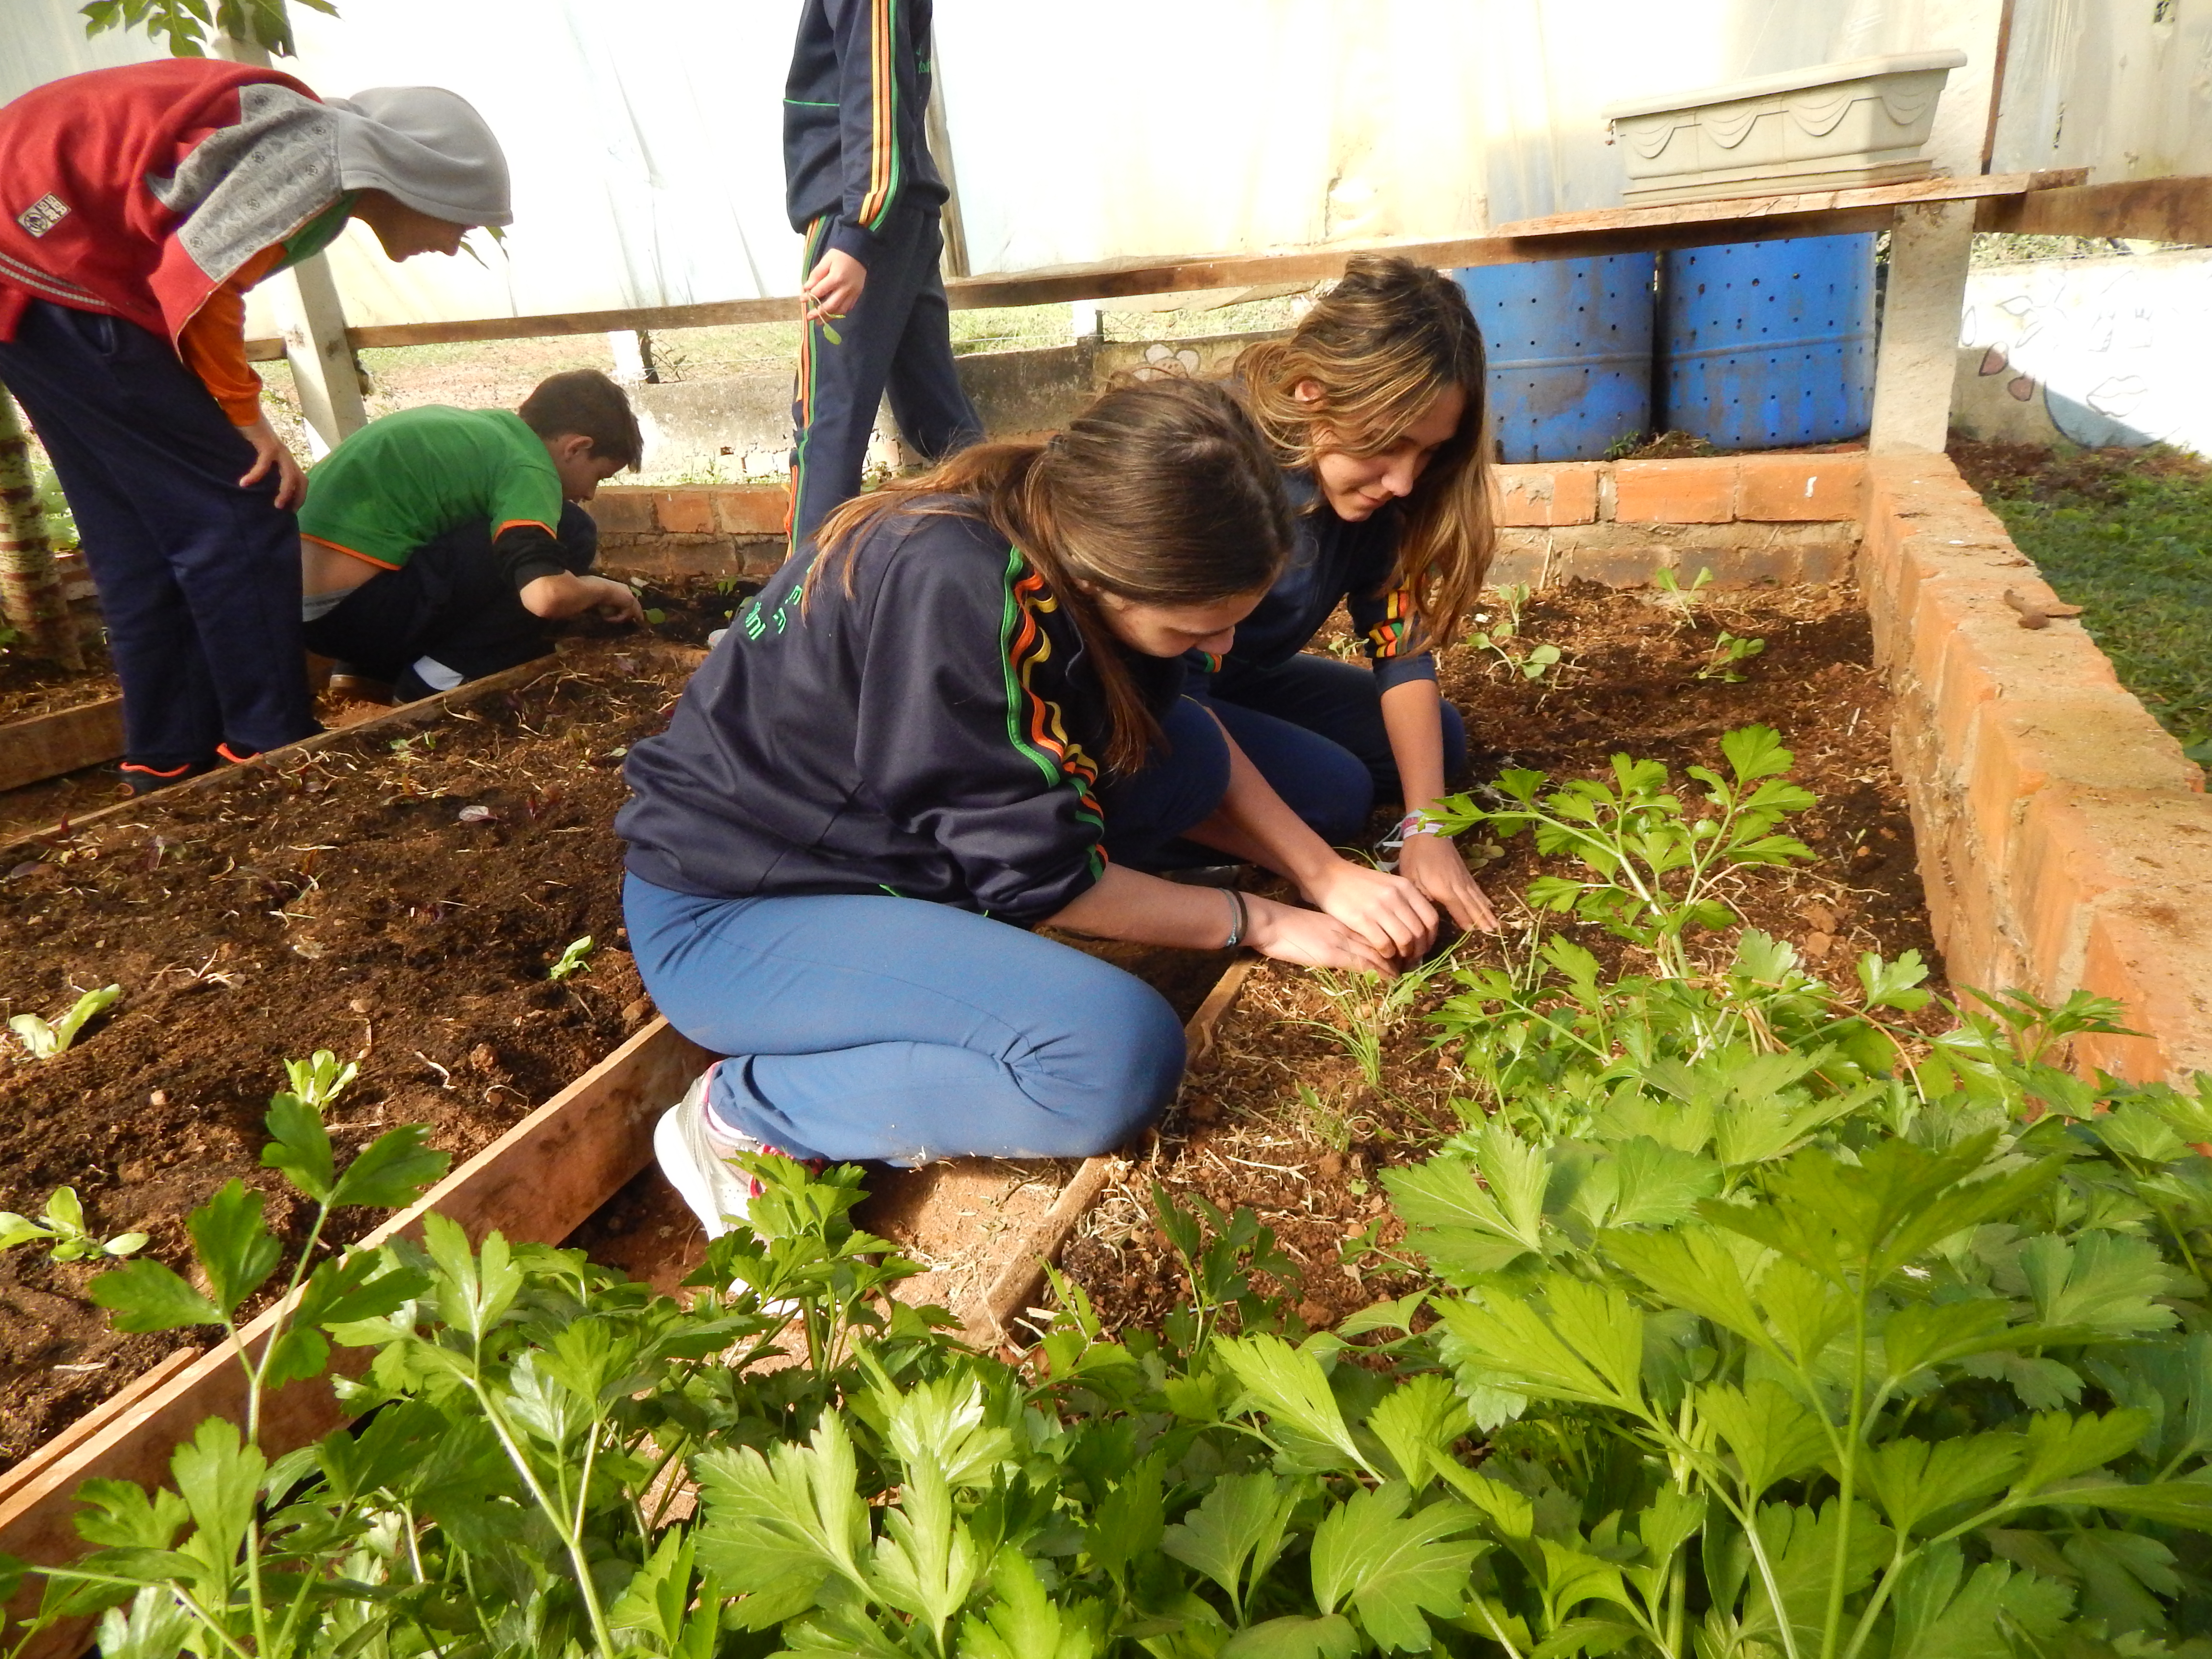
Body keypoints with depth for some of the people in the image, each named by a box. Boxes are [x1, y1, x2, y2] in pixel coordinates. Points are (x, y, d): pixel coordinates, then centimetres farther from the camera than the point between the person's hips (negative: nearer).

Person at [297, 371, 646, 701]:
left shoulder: (470, 425, 17)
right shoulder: (526, 466, -9)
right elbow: (546, 595, -25)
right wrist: (603, 589, -2)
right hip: (355, 612, -9)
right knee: (570, 533, -6)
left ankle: (366, 667, 15)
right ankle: (441, 675, -4)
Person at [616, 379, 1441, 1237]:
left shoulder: (1076, 539, -8)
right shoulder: (960, 591, -31)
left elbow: (1183, 756, 7)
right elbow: (1040, 873, -24)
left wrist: (1325, 872, -3)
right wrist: (1258, 922, -11)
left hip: (877, 840, 8)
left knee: (1185, 747, -2)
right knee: (1121, 1051, -26)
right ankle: (745, 1110, -10)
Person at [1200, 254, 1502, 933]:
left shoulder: (1371, 485, -13)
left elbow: (1401, 646, -9)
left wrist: (1425, 829, -20)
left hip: (1237, 679, 8)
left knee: (1440, 740, 5)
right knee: (1333, 789, -23)